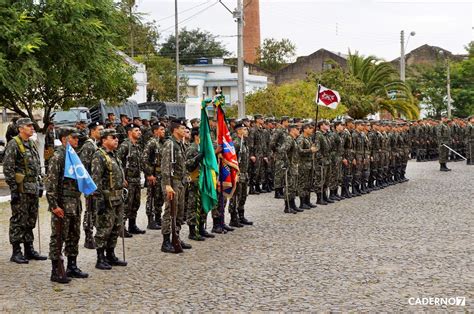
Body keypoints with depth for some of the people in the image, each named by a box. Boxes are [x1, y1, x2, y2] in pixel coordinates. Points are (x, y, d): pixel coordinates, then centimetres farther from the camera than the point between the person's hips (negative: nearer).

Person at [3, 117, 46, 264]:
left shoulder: (32, 144, 15)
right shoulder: (13, 144, -10)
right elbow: (8, 168, -14)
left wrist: (40, 185, 16)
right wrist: (13, 189, -17)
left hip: (33, 189, 8)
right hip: (21, 189, -8)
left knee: (31, 220, 12)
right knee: (18, 220, -3)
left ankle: (29, 249, 20)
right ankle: (16, 252, 3)